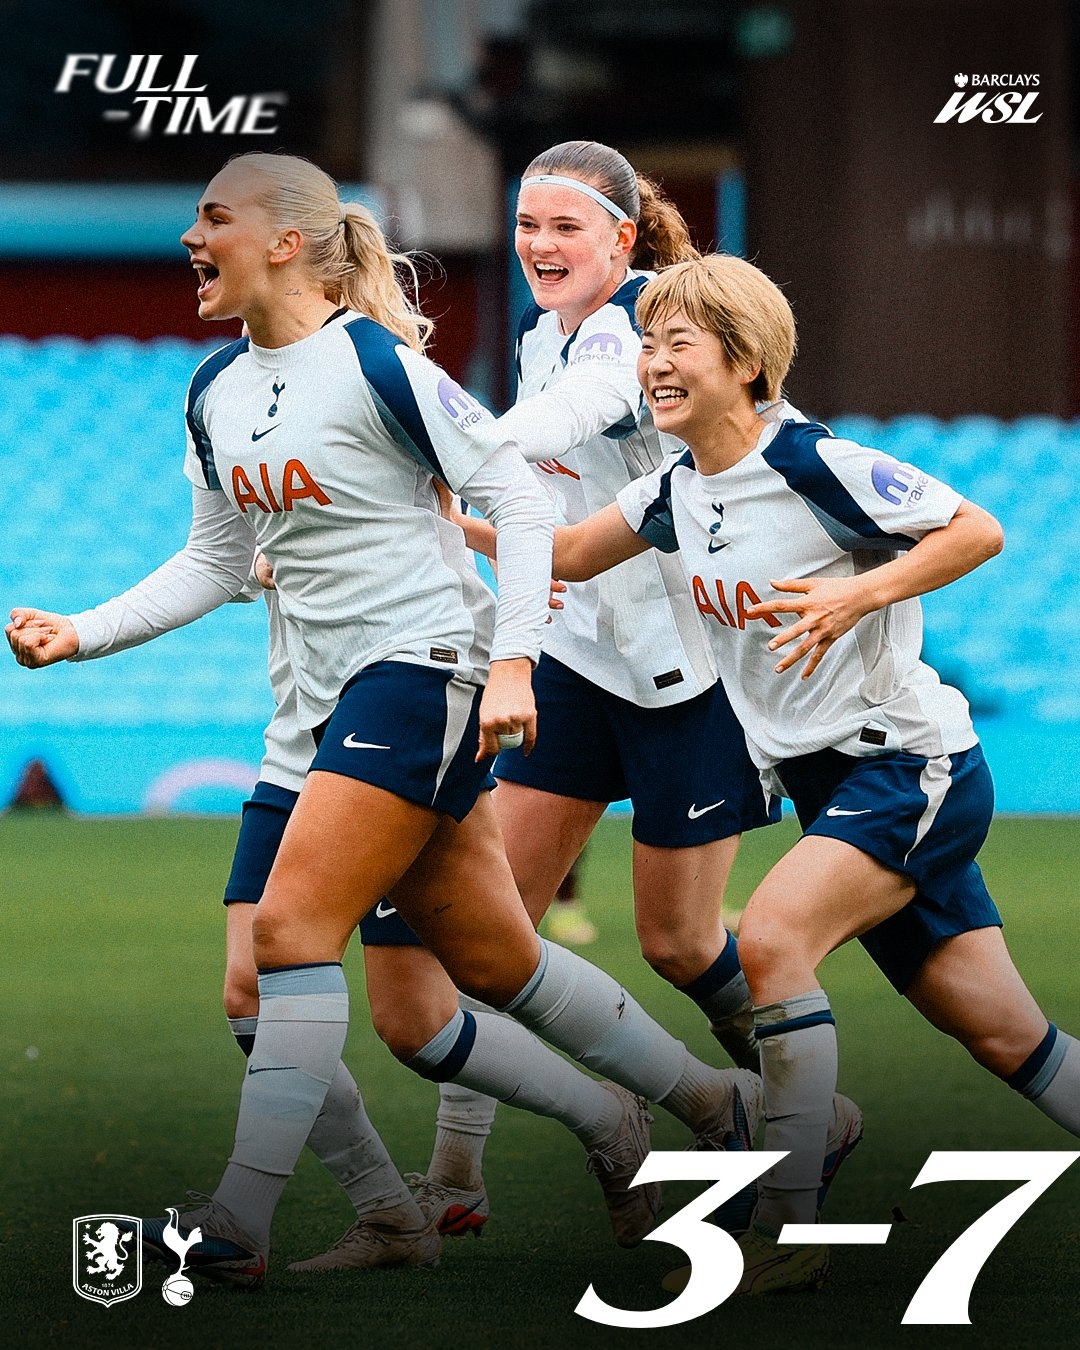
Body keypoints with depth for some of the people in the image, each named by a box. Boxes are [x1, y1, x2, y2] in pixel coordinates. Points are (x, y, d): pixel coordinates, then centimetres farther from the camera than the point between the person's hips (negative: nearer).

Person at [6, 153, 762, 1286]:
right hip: (337, 692, 8)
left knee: (292, 926, -16)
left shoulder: (378, 363, -13)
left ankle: (236, 1227, -17)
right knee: (494, 961, 11)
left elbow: (518, 500, -11)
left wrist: (512, 662, -17)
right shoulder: (214, 393, 10)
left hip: (428, 668, -8)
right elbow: (215, 562, 18)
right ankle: (723, 1108, 25)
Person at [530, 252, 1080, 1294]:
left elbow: (977, 531, -15)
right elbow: (568, 554, 20)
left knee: (771, 939, -26)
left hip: (910, 764, -8)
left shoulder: (811, 464, -17)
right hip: (826, 779, 8)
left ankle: (785, 1236, -23)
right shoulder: (678, 491, 6)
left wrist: (859, 594, -27)